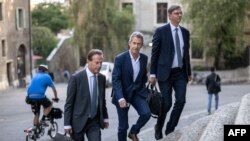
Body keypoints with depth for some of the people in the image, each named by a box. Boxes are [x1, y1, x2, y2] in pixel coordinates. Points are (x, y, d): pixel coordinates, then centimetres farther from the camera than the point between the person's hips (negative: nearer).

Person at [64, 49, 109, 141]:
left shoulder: (102, 78, 3)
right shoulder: (76, 78, -12)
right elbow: (69, 103, -10)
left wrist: (105, 118, 18)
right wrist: (67, 124, -12)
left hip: (95, 122, 4)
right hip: (79, 121, -3)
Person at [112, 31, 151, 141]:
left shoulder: (144, 58, -1)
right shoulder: (120, 58, -15)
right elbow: (115, 80, -18)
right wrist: (120, 98, -28)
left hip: (138, 92, 4)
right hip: (122, 94, -3)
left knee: (146, 113, -18)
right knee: (123, 126, 0)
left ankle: (133, 132, 10)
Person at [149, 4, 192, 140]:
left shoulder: (185, 32, 9)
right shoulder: (161, 31, -6)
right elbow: (154, 53, -5)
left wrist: (189, 72, 17)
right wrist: (152, 74, -8)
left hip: (180, 73, 4)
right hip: (165, 73, -4)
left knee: (181, 101, -8)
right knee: (166, 103, -3)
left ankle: (170, 129, 8)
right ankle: (158, 127, 23)